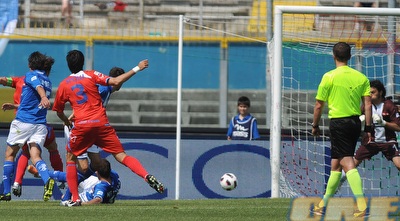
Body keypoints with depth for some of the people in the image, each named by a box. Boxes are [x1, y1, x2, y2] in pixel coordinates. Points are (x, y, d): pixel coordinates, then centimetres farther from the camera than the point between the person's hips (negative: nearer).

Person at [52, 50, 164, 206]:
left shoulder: (64, 85, 13)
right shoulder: (91, 75, 8)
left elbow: (59, 111, 23)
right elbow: (116, 82, -4)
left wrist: (67, 122, 44)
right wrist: (136, 69, 4)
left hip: (81, 126, 0)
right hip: (101, 123, 0)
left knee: (71, 158, 18)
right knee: (121, 155, 1)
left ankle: (75, 199, 8)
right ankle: (147, 176, -23)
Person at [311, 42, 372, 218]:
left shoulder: (329, 77, -7)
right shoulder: (361, 77, 6)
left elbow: (319, 106, -3)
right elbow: (367, 104, 2)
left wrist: (315, 125, 11)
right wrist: (368, 128, 5)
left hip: (338, 122, -6)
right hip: (355, 122, 6)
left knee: (348, 164, -11)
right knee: (335, 164, 16)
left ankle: (362, 205, -25)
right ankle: (324, 204, 24)